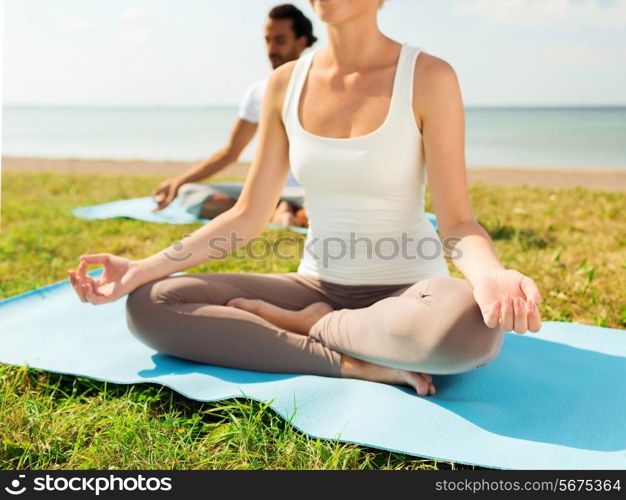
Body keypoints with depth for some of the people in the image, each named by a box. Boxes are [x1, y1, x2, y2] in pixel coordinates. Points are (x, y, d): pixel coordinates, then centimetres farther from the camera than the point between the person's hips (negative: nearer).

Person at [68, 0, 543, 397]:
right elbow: (247, 216, 2)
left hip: (408, 290, -3)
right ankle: (355, 364, -17)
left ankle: (306, 325, -11)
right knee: (150, 304, -13)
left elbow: (456, 223, -14)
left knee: (470, 322, -39)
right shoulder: (286, 82, 1)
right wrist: (143, 267, -7)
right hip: (317, 286, 3)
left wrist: (490, 274, -37)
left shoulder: (428, 76, -11)